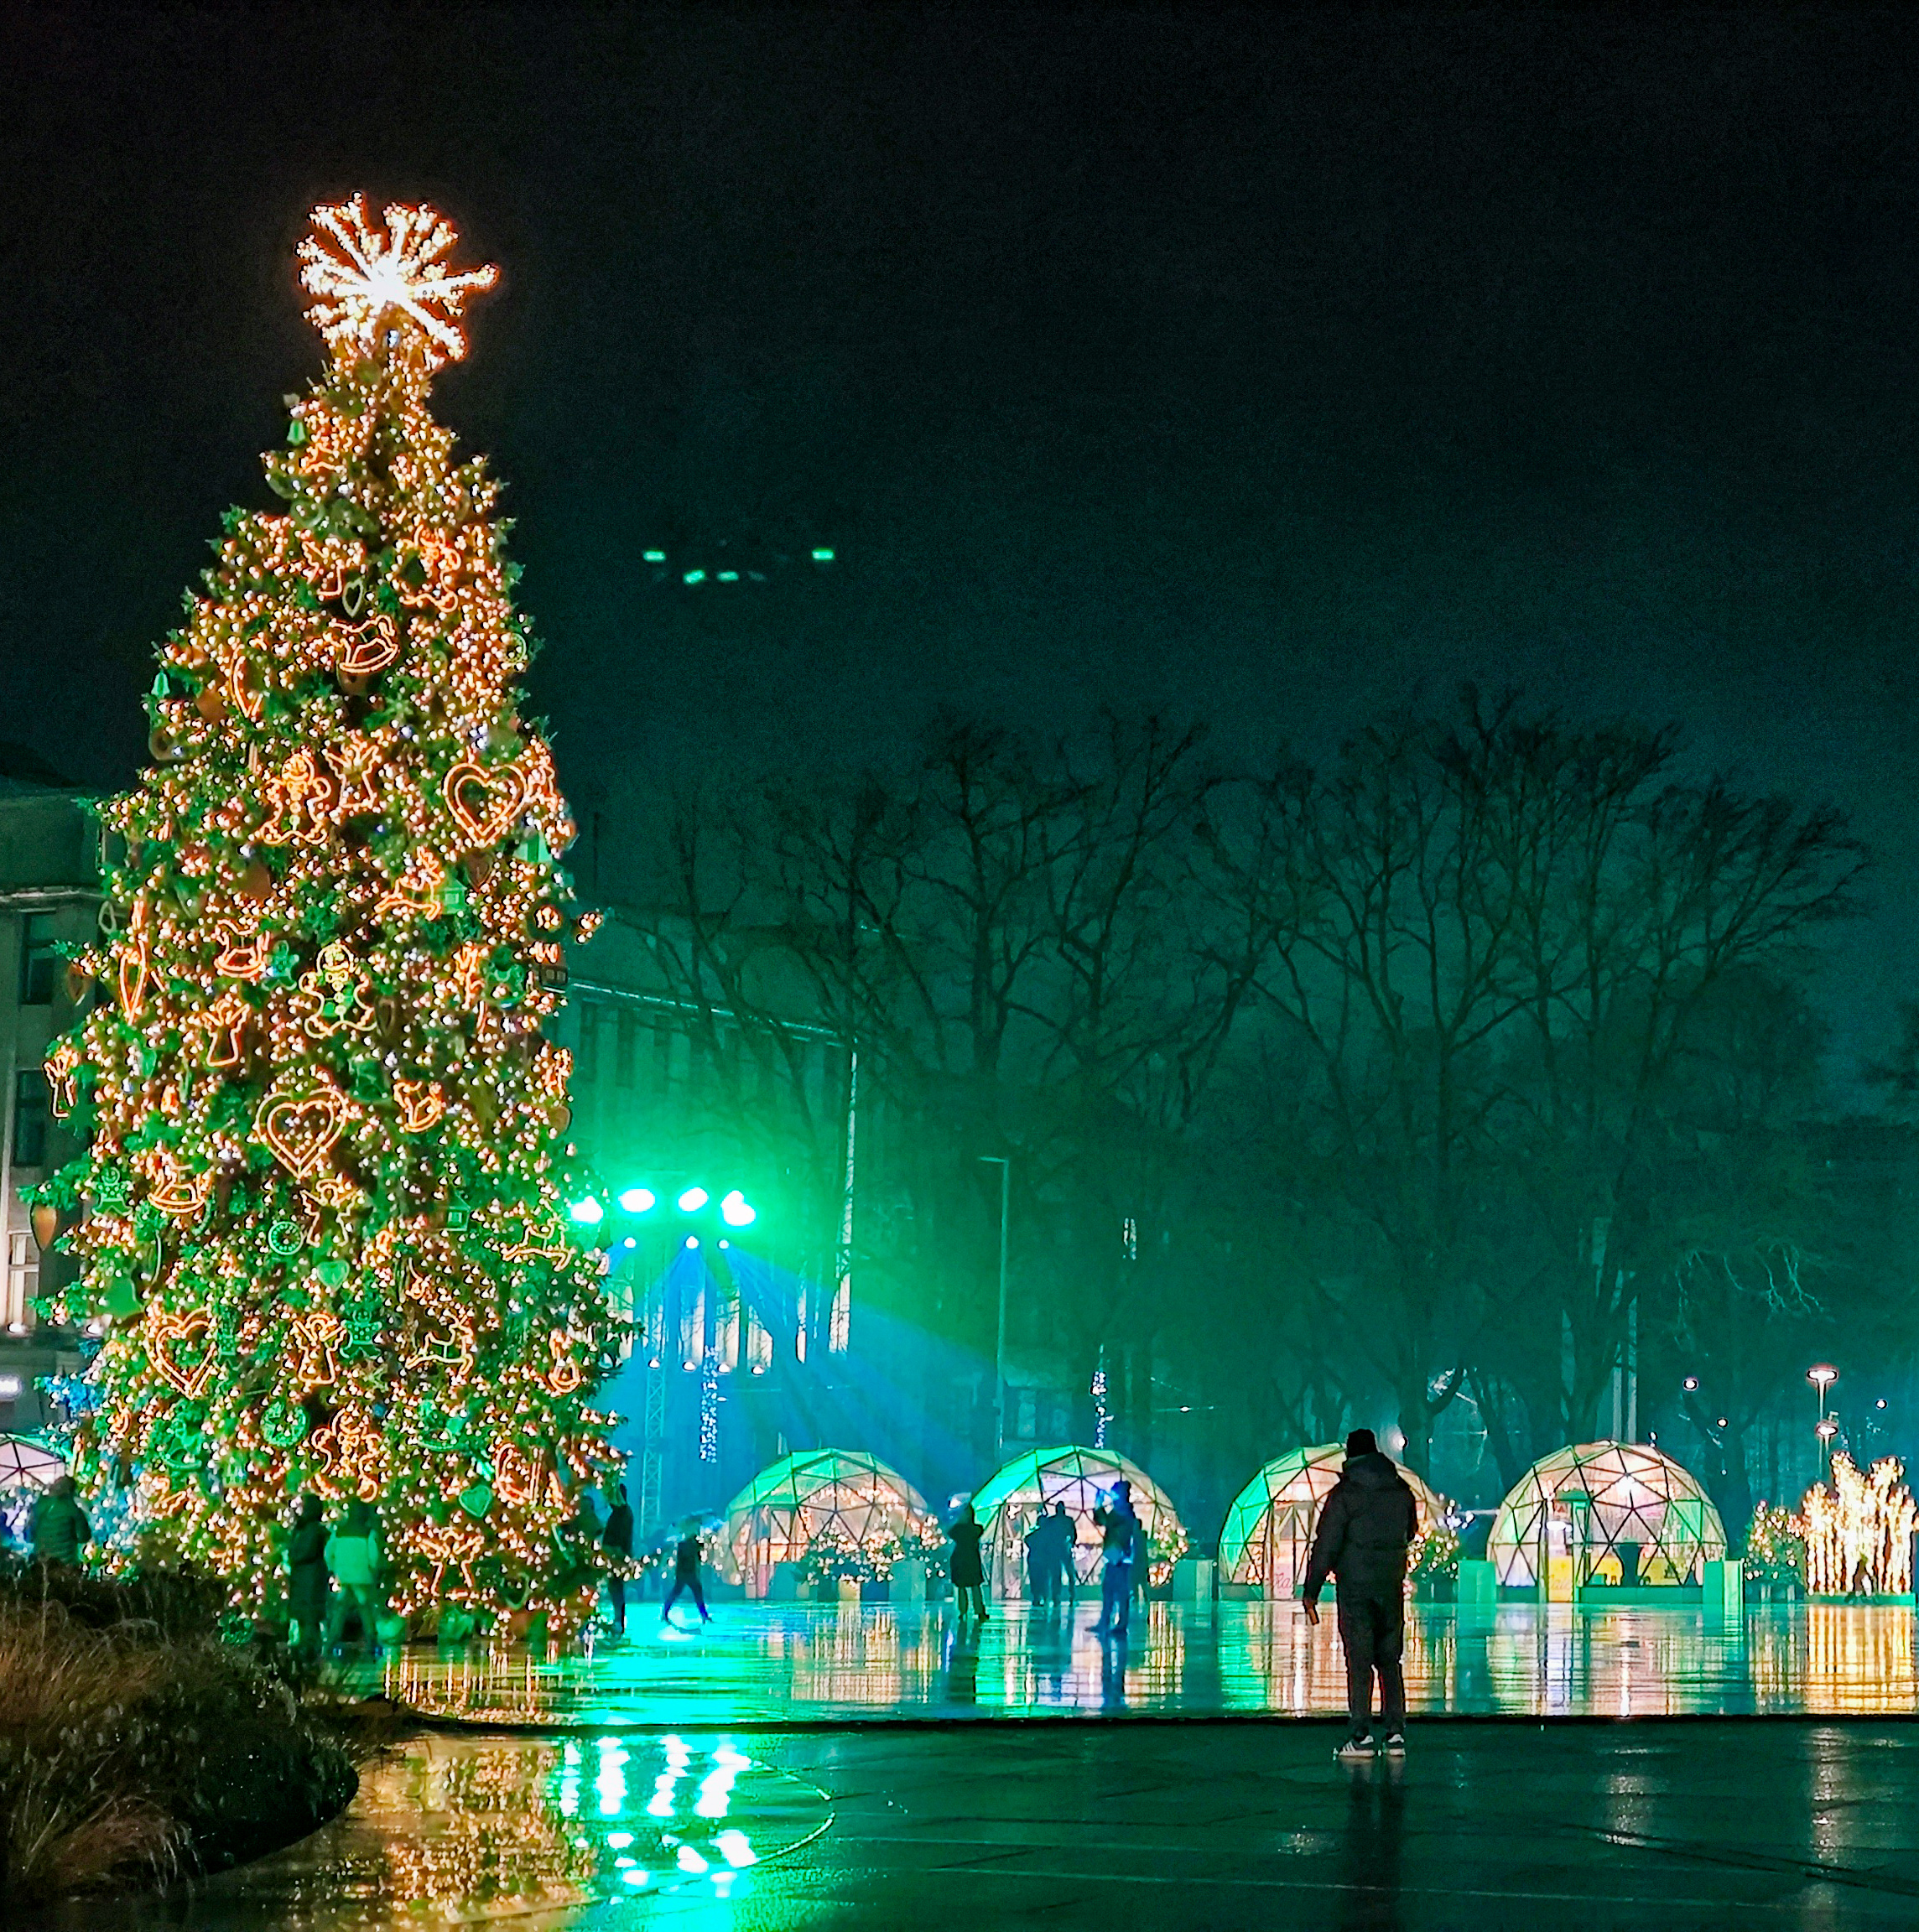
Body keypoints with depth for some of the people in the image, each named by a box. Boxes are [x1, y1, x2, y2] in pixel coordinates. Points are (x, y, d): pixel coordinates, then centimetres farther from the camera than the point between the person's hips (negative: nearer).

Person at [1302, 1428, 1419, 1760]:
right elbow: (1410, 1532, 21)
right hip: (1392, 1586, 4)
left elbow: (1325, 1545, -11)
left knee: (1359, 1662, -3)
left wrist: (1311, 1592, -7)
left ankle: (1361, 1736, -6)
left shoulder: (1344, 1494, -9)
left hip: (1355, 1587, -4)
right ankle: (1395, 1732, 6)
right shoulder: (1401, 1490, 5)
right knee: (1389, 1660, 10)